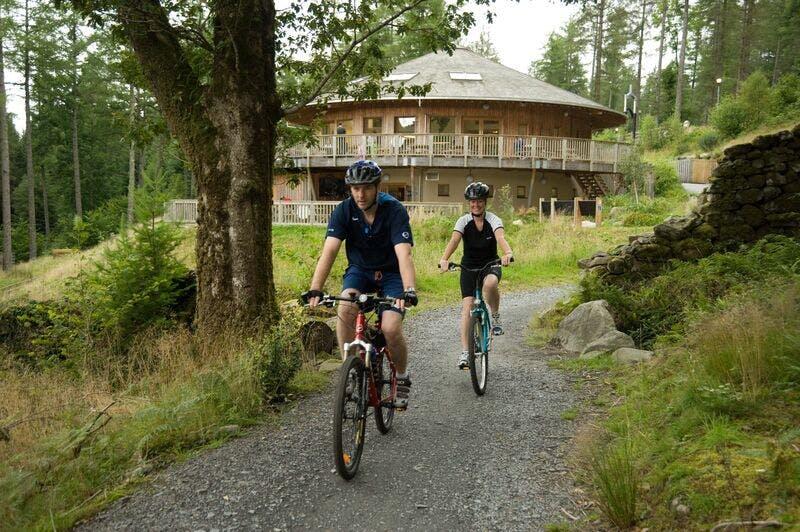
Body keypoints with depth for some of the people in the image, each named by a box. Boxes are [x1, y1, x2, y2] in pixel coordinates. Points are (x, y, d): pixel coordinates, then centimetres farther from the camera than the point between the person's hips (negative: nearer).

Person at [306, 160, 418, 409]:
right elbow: (329, 251, -25)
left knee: (391, 328, -22)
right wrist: (315, 290, -39)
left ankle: (402, 378, 7)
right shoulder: (344, 210, -16)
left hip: (390, 273, -2)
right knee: (346, 308, -29)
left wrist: (409, 290, -50)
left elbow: (403, 254, -34)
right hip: (359, 270, 2)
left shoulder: (394, 210, -23)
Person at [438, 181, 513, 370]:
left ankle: (495, 316, -9)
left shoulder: (493, 220, -13)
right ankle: (465, 352, -8)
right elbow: (454, 240, -26)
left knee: (490, 283, -37)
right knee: (467, 306, -11)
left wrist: (507, 253, -55)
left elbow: (501, 237, -32)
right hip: (469, 267, 1)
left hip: (490, 265, -1)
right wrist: (444, 259, -46)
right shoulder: (464, 221, -10)